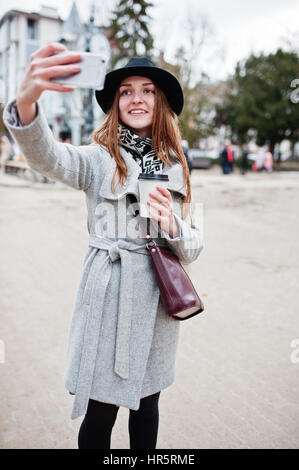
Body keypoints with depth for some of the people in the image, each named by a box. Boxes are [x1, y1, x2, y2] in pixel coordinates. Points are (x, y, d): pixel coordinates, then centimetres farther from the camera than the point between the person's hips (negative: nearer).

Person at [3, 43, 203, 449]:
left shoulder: (175, 168, 8)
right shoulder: (98, 159, -3)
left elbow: (193, 250, 8)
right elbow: (48, 157, -26)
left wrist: (172, 226, -14)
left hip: (159, 301, 4)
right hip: (108, 298, -3)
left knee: (147, 404, 19)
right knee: (100, 413, 6)